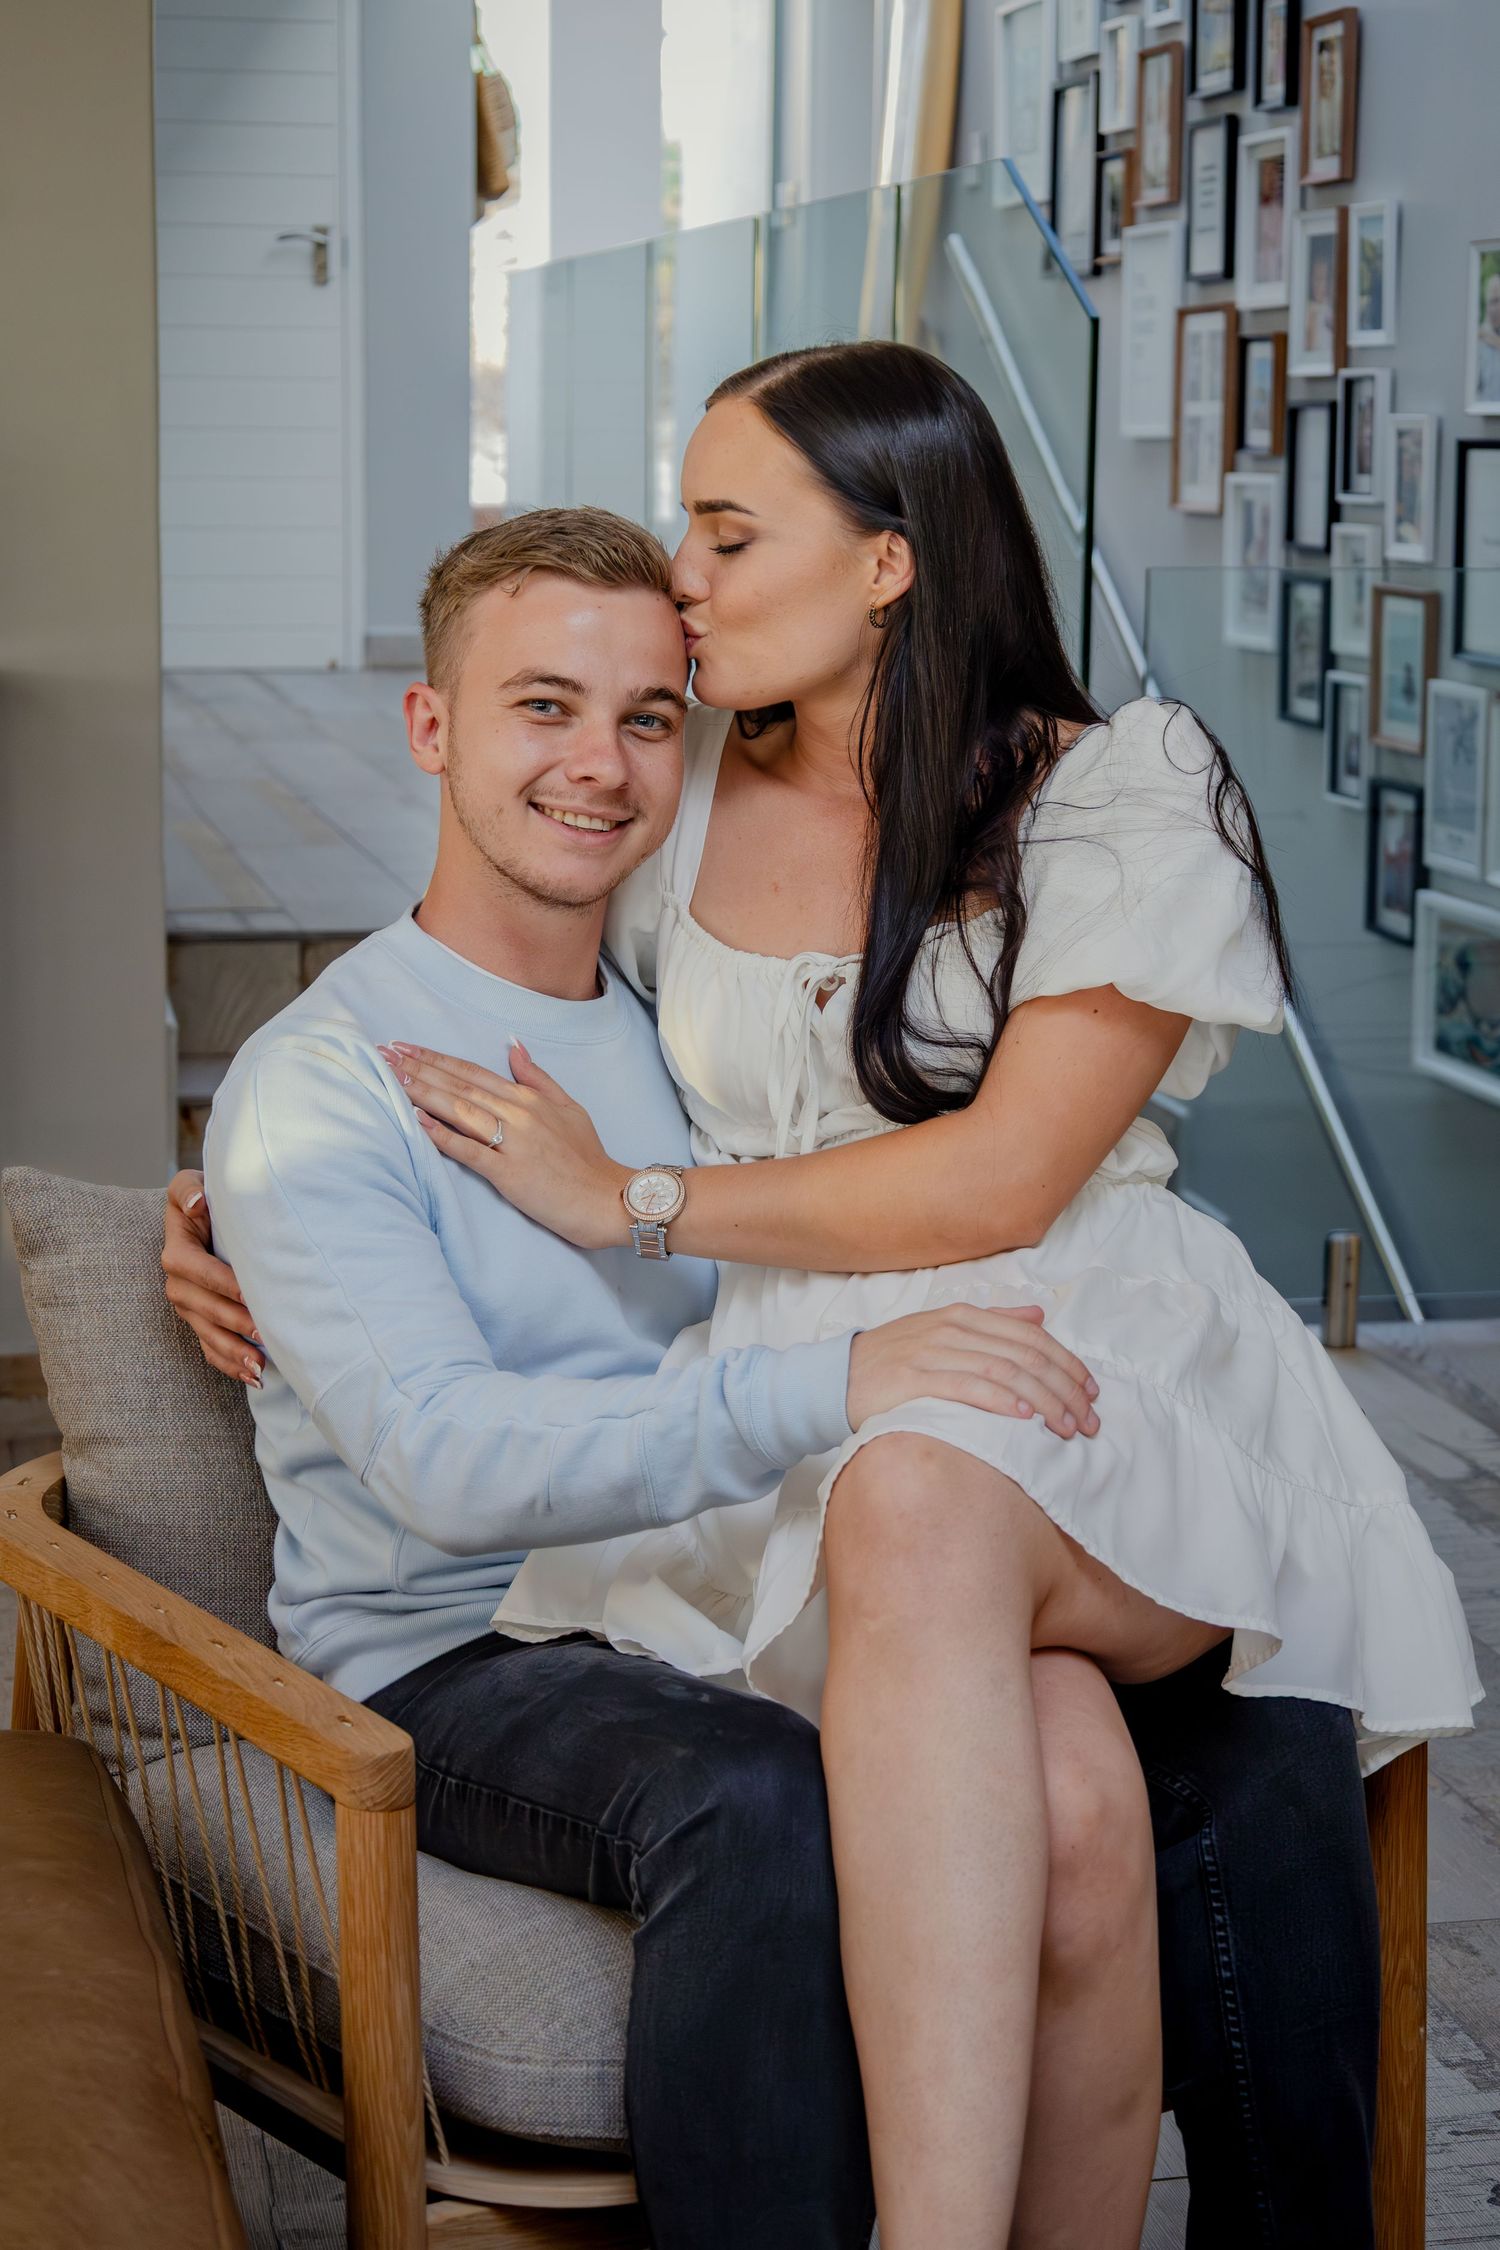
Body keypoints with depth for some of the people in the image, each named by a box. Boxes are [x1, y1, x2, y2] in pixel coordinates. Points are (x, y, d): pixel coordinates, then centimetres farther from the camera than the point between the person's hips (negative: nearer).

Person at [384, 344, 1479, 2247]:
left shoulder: (1123, 793, 3)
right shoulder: (680, 806, 18)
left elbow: (1001, 1179, -8)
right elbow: (455, 1057, 33)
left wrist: (630, 1199, -5)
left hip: (1089, 1384, -3)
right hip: (794, 1419, 3)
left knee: (915, 1501, -41)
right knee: (1060, 1784, -34)